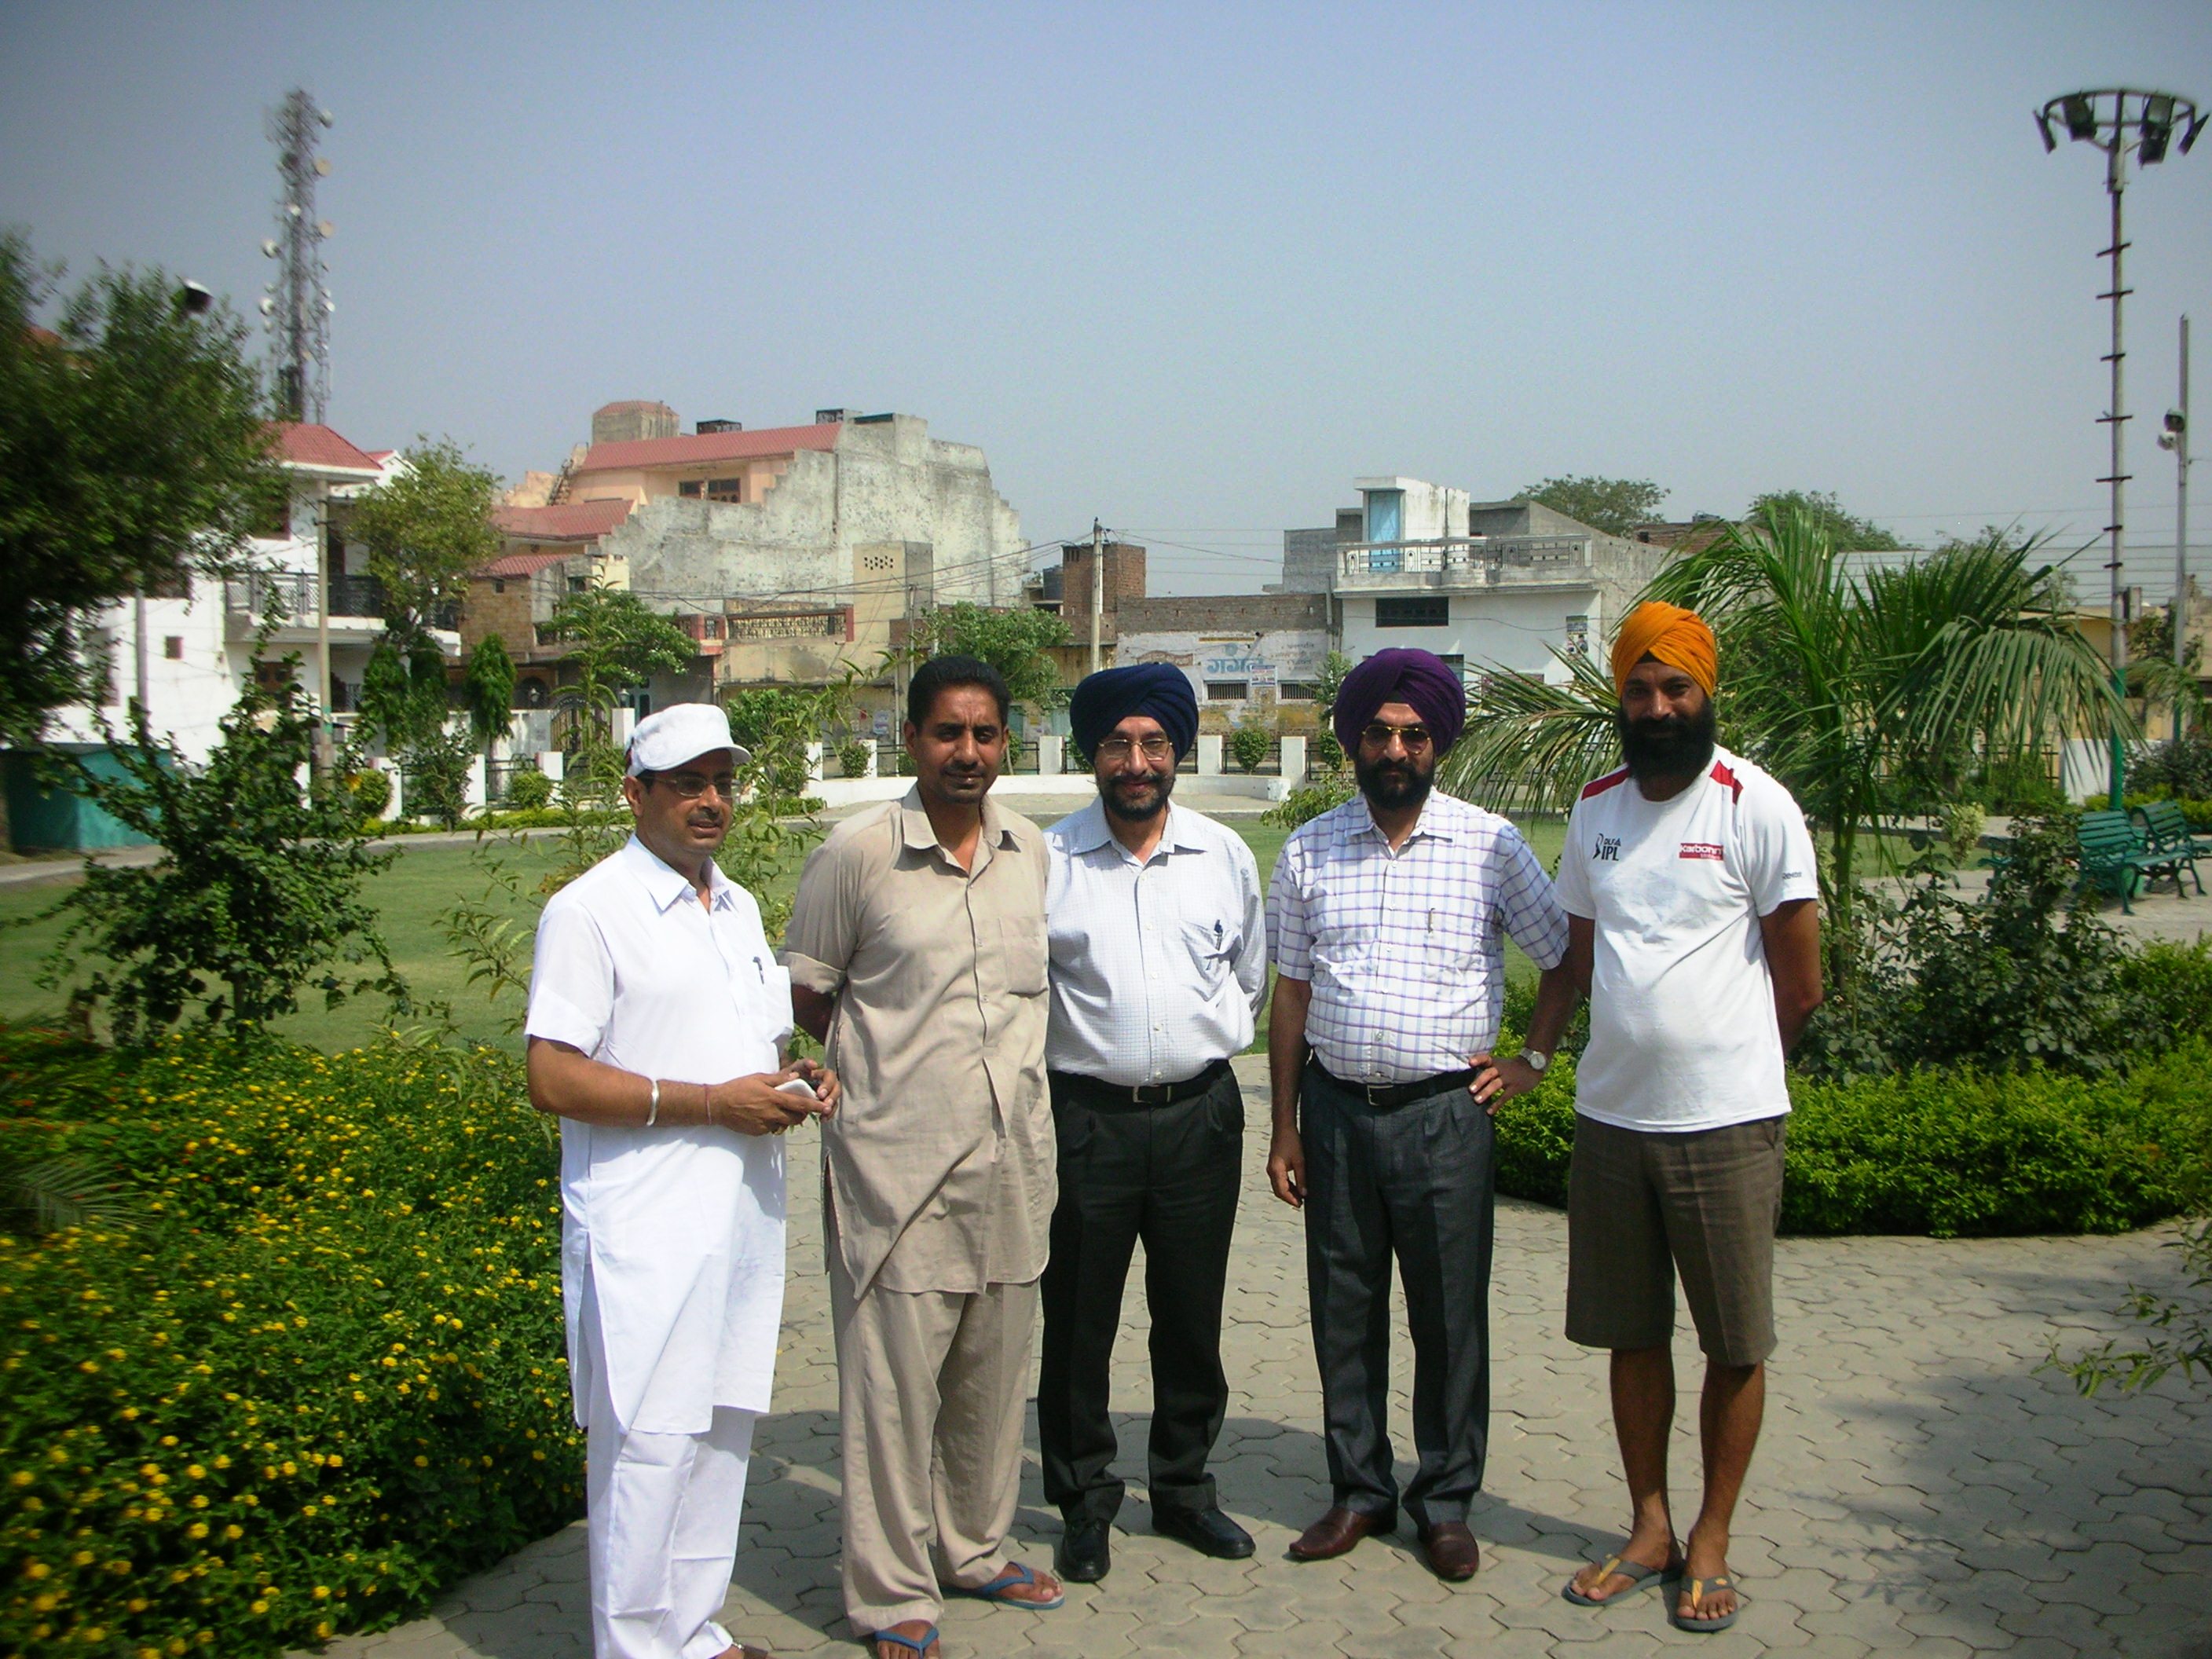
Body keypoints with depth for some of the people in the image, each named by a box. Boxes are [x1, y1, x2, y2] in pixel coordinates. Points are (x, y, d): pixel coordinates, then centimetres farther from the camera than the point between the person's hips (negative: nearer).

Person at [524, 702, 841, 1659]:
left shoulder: (738, 908, 17)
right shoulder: (590, 911, -8)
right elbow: (553, 1080, -15)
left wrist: (799, 1081, 4)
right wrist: (708, 1102, -18)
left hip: (746, 1212, 8)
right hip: (647, 1228, -7)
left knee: (723, 1428, 13)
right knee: (646, 1442, -3)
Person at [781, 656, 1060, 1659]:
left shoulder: (1031, 851, 7)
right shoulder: (858, 853, -8)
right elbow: (803, 991, 2)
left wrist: (1010, 1065, 12)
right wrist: (886, 1056, 2)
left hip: (1012, 1154, 5)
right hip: (897, 1161, -5)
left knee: (995, 1370, 16)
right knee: (893, 1377, 2)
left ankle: (977, 1550, 35)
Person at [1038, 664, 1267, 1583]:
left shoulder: (1225, 856, 6)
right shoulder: (1046, 859, -3)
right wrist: (1064, 1054, 5)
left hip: (1200, 1113, 2)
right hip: (1086, 1116, -2)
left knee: (1192, 1317, 13)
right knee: (1078, 1319, 5)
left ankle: (1185, 1486, 30)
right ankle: (1085, 1502, 22)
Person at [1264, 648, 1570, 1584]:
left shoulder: (1491, 846, -1)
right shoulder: (1309, 854, 5)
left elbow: (1568, 962, 7)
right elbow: (1291, 994, 8)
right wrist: (1285, 1128, 7)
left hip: (1445, 1112, -2)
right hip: (1337, 1109, 2)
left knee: (1449, 1314, 6)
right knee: (1343, 1310, 10)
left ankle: (1447, 1502, 22)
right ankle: (1359, 1490, 26)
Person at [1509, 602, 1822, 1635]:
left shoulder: (1756, 807, -8)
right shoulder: (1596, 809, 9)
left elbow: (1799, 985, -5)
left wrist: (1724, 1070, 4)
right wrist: (1531, 1056, 6)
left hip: (1726, 1124, -5)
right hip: (1609, 1117, 5)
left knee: (1735, 1345, 6)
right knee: (1631, 1335, 13)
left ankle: (1711, 1544, 21)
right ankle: (1649, 1528, 28)